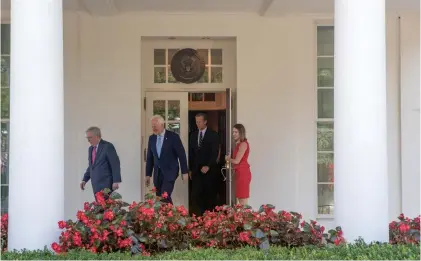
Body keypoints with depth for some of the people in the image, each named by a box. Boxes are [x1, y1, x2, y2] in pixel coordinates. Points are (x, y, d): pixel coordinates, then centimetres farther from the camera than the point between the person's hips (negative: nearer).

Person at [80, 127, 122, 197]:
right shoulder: (91, 148, 16)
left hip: (106, 184, -7)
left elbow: (115, 164, -11)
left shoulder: (108, 146, -8)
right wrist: (84, 180, 11)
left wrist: (116, 181, -15)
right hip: (96, 185, 7)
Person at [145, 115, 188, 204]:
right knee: (159, 198, 3)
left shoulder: (173, 136, -9)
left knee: (165, 197, -18)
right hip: (157, 173, 5)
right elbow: (149, 157, 12)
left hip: (170, 172, -5)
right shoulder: (152, 138, 6)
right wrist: (148, 174, 11)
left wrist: (185, 172, -7)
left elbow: (181, 155, -7)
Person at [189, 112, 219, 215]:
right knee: (195, 194, -7)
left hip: (209, 169, -3)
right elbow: (191, 153, 15)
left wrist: (208, 166, -17)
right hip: (196, 169, 3)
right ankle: (198, 216, -7)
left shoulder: (213, 135, -1)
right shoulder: (193, 135, 12)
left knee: (210, 194, 2)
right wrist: (190, 169, 10)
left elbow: (215, 152, -8)